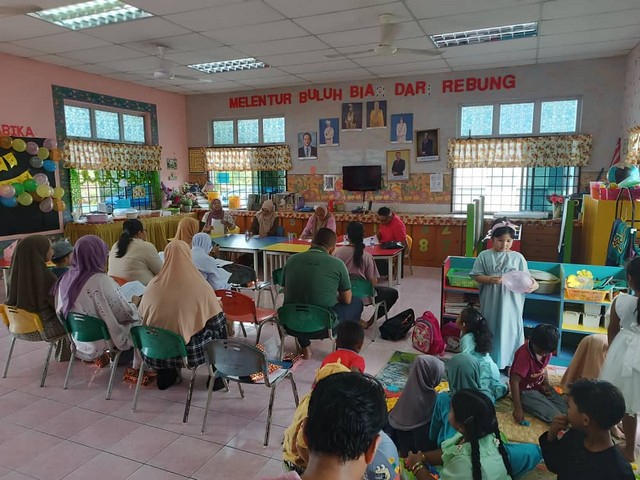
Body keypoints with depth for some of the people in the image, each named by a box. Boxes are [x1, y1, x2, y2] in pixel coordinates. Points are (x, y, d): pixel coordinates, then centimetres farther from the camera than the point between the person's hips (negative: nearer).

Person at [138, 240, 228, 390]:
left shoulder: (153, 285, -5)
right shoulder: (200, 286, -15)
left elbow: (143, 318, 9)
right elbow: (217, 321, -7)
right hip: (189, 350, -3)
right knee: (218, 329, 20)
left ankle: (165, 376, 36)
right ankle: (217, 376, 28)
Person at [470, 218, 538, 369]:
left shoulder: (518, 257, 0)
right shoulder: (484, 256, -2)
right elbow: (477, 276, -2)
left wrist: (532, 284, -21)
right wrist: (490, 279, -20)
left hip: (511, 303, 1)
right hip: (491, 303, 0)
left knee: (510, 331, 8)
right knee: (490, 331, 12)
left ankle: (510, 363, 25)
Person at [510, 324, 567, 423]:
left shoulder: (546, 350, -9)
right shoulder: (524, 355, -31)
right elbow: (514, 381, -30)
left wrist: (546, 384, -7)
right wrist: (517, 409, -30)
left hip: (540, 388, 7)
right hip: (525, 392, -7)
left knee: (565, 409, -6)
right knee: (555, 415, -20)